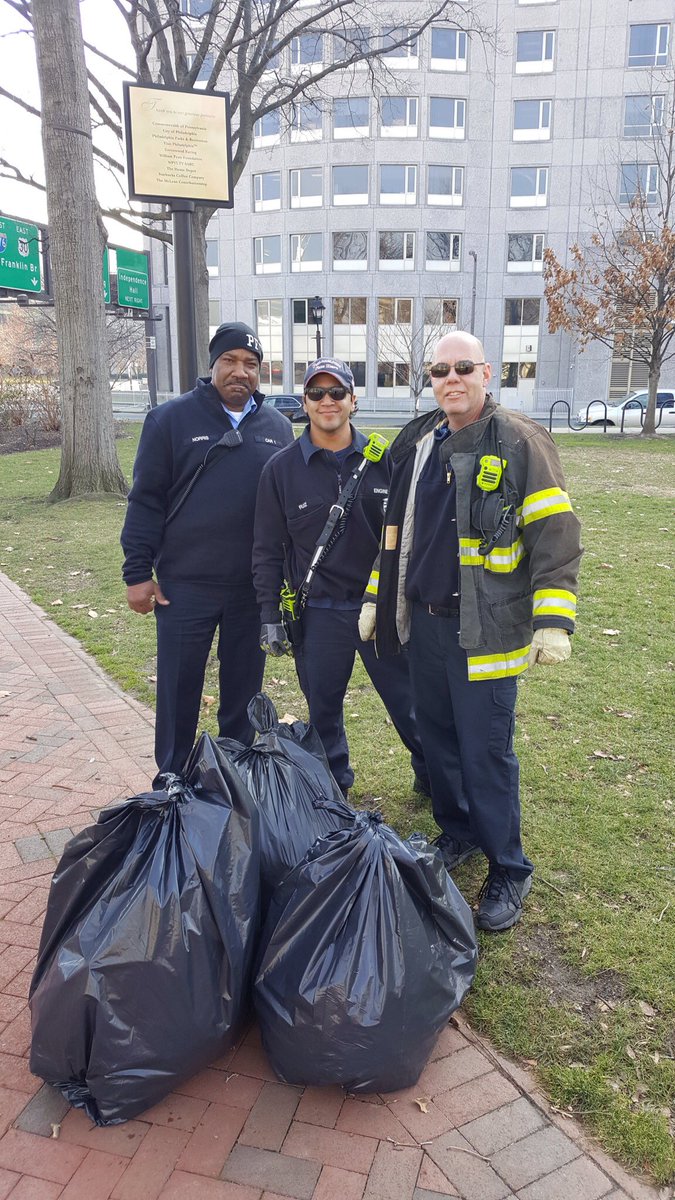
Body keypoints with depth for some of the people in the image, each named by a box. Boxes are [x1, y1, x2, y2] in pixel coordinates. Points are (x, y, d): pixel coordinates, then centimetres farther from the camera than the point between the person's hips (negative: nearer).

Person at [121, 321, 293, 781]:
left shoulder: (278, 427, 7)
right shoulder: (171, 419, -2)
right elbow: (146, 499, -3)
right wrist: (138, 572, -8)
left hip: (255, 587, 3)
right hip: (184, 584, -2)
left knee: (244, 688, 13)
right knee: (179, 688, 6)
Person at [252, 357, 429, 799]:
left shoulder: (383, 459, 1)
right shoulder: (281, 468, 0)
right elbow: (268, 550, 3)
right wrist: (271, 617, 0)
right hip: (318, 612, 0)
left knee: (409, 700, 10)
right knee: (324, 710, 12)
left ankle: (433, 777, 31)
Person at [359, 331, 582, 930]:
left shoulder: (520, 442, -9)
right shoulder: (416, 444, 10)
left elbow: (556, 535, -12)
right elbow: (396, 530, 19)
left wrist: (554, 621, -17)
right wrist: (379, 598, 18)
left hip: (485, 630, -6)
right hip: (423, 622, 6)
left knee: (486, 750, -1)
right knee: (436, 735, 16)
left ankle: (508, 870, 17)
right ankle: (458, 833, 37)